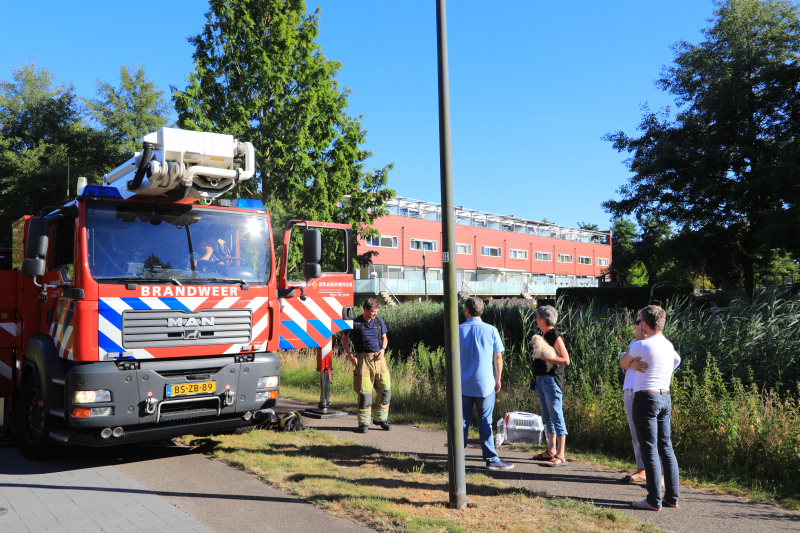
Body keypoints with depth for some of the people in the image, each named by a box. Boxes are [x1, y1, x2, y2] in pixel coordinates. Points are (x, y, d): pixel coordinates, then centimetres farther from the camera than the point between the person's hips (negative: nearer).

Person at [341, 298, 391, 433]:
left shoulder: (379, 321, 9)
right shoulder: (355, 323, -3)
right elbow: (344, 340, 5)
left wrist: (383, 349, 0)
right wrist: (351, 356, -5)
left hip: (379, 359, 4)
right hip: (363, 359, -4)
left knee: (386, 389, 3)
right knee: (364, 391, -5)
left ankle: (381, 419, 20)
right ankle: (364, 423, 7)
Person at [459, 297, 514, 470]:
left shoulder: (458, 330, -2)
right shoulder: (491, 330, -2)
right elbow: (498, 358, 1)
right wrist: (498, 379, 13)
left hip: (463, 384, 1)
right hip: (485, 384, 0)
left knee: (462, 421, 8)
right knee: (485, 422, 6)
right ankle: (491, 459, 9)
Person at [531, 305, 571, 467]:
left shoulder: (555, 336, -12)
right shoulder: (543, 336, 16)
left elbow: (566, 360, -17)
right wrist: (535, 376, 18)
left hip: (551, 380, -10)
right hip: (541, 380, 10)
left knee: (556, 417, -7)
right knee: (547, 417, 14)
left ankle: (560, 456, -4)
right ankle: (551, 451, 23)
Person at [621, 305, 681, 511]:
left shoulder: (641, 345, -13)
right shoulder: (668, 345, 9)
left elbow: (624, 362, 5)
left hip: (646, 398, -7)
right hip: (665, 397, 8)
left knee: (650, 450, -3)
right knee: (666, 448, 13)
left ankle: (654, 500, 0)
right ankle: (672, 496, 18)